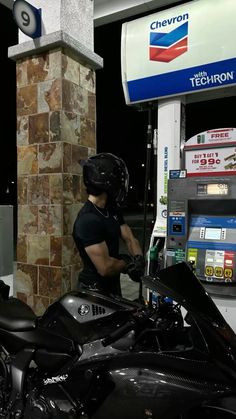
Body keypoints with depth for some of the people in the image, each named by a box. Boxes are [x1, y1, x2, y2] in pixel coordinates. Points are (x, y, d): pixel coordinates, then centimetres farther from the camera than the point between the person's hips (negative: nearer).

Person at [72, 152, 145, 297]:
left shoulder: (112, 210, 1)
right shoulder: (88, 220, -29)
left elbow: (130, 239, 1)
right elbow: (105, 267, -31)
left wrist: (138, 259, -19)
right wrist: (128, 263, -12)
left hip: (113, 285, 9)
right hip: (96, 291, -9)